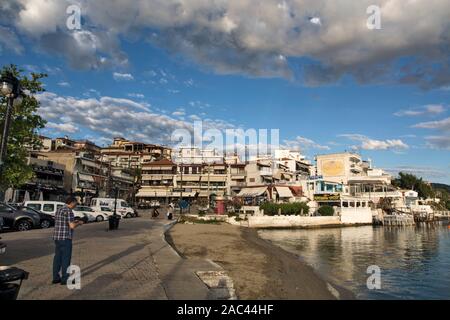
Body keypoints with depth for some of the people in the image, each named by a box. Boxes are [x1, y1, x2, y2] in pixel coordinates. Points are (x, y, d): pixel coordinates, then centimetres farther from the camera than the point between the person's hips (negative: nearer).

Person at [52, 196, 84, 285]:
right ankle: (65, 279, 7)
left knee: (57, 258, 13)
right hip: (65, 238, -9)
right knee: (66, 258, 0)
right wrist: (79, 223, 0)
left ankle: (56, 278, 19)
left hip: (57, 237, 9)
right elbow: (72, 226, -19)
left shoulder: (59, 210, 14)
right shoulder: (69, 211, -16)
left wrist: (73, 222, 20)